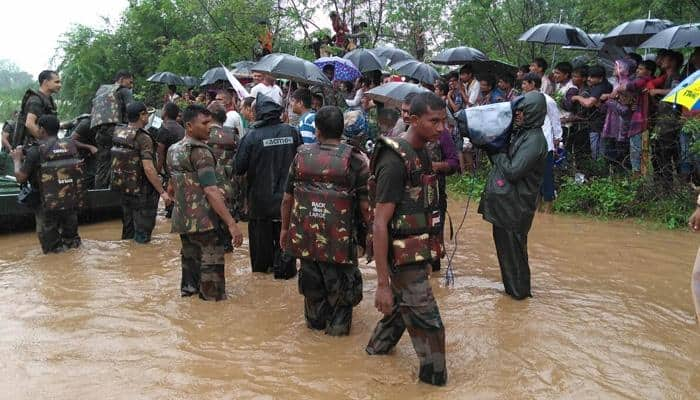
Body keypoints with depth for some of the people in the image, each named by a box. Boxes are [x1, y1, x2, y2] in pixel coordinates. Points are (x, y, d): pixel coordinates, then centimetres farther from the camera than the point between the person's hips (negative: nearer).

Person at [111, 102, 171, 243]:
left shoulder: (119, 132, 2)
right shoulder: (143, 138, -20)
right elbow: (148, 169, -26)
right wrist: (162, 192, -21)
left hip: (122, 187, 8)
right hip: (140, 190, -7)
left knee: (128, 229, 23)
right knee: (142, 236, 4)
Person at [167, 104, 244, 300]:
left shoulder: (173, 150, 12)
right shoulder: (200, 152, -15)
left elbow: (171, 188, 22)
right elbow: (211, 191, -23)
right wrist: (231, 224, -26)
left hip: (181, 219, 9)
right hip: (203, 221, -9)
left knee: (189, 261, 18)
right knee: (211, 266, -3)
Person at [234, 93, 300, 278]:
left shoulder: (253, 136, -15)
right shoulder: (292, 132, -7)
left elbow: (239, 167, -12)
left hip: (261, 196, -1)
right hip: (286, 194, 2)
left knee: (261, 234, 14)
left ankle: (262, 266, 24)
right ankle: (285, 267, 15)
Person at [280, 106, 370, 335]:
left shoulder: (302, 155, -2)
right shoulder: (355, 160, -11)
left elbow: (288, 198, 4)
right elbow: (365, 205, -12)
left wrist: (285, 228, 17)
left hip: (305, 235, 3)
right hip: (340, 238, -3)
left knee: (312, 281, 20)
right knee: (340, 284, 14)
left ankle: (315, 320, 36)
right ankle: (338, 325, 24)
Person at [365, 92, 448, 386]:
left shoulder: (421, 154, 7)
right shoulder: (394, 161, -22)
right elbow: (379, 225, -24)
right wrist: (383, 284, -25)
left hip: (418, 253, 9)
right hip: (404, 258, -9)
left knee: (402, 306, 26)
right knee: (429, 325, -2)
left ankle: (377, 347, 48)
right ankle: (435, 379, 16)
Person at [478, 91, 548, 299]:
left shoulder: (534, 139, -18)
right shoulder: (520, 133, 9)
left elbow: (512, 171, -23)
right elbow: (503, 161, 13)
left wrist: (497, 153, -11)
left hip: (515, 206, -9)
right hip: (503, 202, 9)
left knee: (513, 248, 3)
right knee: (503, 244, 19)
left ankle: (519, 290, 18)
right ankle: (511, 286, 33)